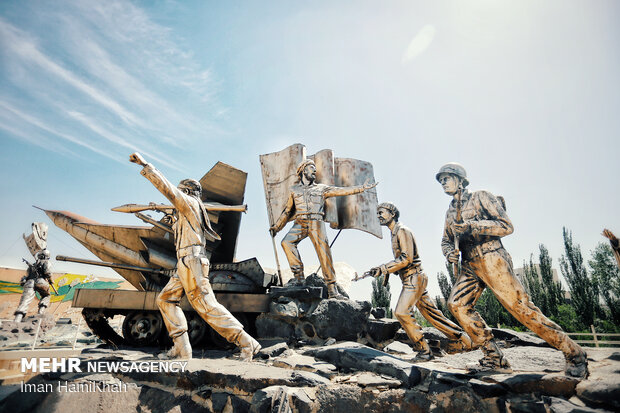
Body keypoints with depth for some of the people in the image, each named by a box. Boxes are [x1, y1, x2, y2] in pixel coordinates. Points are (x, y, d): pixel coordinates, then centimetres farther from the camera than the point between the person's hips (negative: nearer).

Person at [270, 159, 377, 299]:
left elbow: (341, 191, 11)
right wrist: (276, 226, 18)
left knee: (324, 254, -11)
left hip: (316, 224, -1)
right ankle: (299, 276, -16)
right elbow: (287, 211, 23)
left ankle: (332, 289, -7)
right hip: (300, 223, 1)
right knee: (287, 242, -24)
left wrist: (361, 188, 3)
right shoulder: (294, 190, 20)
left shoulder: (321, 188, 17)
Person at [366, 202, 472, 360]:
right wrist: (385, 270, 10)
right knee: (431, 313, 12)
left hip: (414, 278, -9)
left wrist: (383, 269, -22)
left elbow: (406, 259, -21)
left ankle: (424, 349, -7)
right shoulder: (395, 233, 17)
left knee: (401, 312, -16)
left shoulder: (402, 231, -12)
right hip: (410, 280, 9)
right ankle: (465, 340, 21)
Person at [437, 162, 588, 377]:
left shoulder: (480, 197, -3)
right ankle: (494, 357, -1)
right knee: (457, 304, -8)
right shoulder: (450, 211, 18)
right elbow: (446, 240, 23)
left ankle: (574, 353, 8)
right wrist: (449, 251, 0)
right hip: (470, 267, 7)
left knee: (521, 308, -9)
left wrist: (471, 226, -19)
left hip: (492, 261, -7)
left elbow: (506, 226, -10)